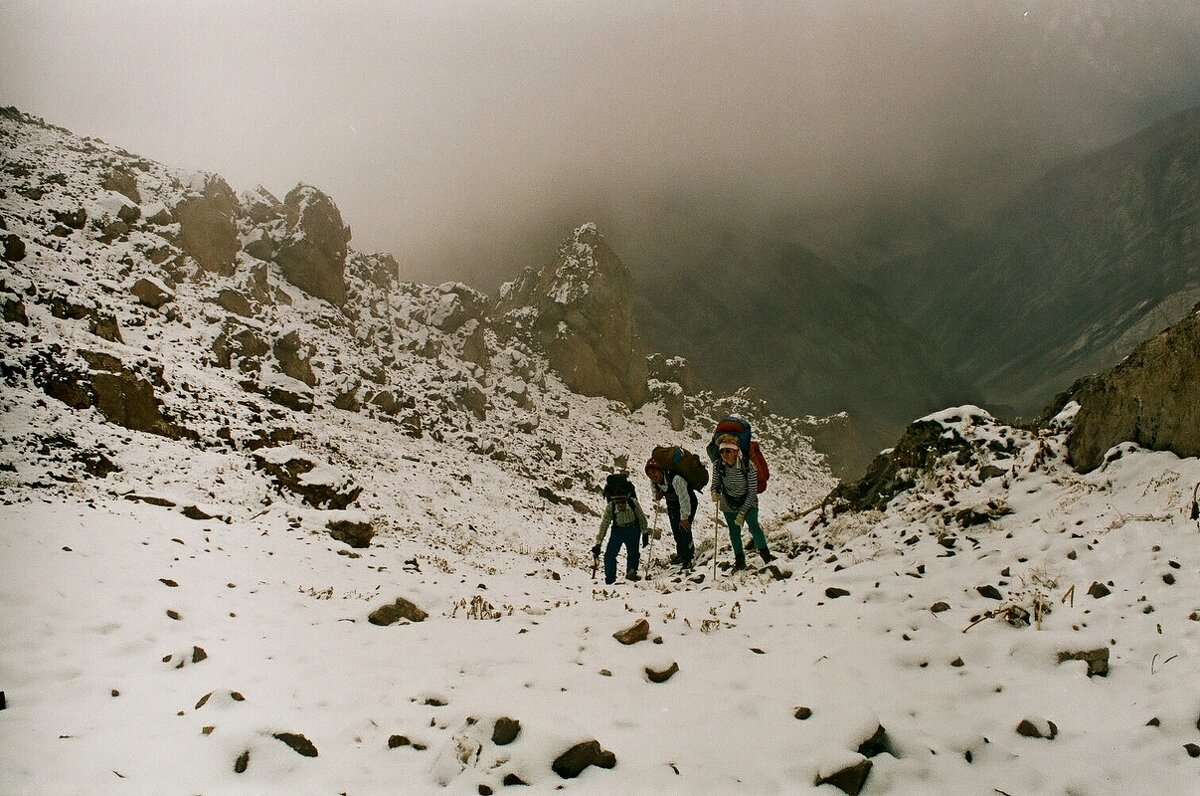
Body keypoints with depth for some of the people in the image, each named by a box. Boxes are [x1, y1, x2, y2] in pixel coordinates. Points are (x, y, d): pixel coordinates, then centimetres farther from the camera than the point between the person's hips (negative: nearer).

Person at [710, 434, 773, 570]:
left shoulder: (748, 466, -26)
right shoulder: (718, 466, -17)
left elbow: (752, 492, -20)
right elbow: (716, 484, 0)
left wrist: (742, 513, -21)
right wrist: (715, 493, -25)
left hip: (748, 503, -2)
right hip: (729, 504, 2)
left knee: (753, 526, -16)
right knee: (734, 532, 1)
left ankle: (765, 553, 2)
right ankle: (740, 560, 18)